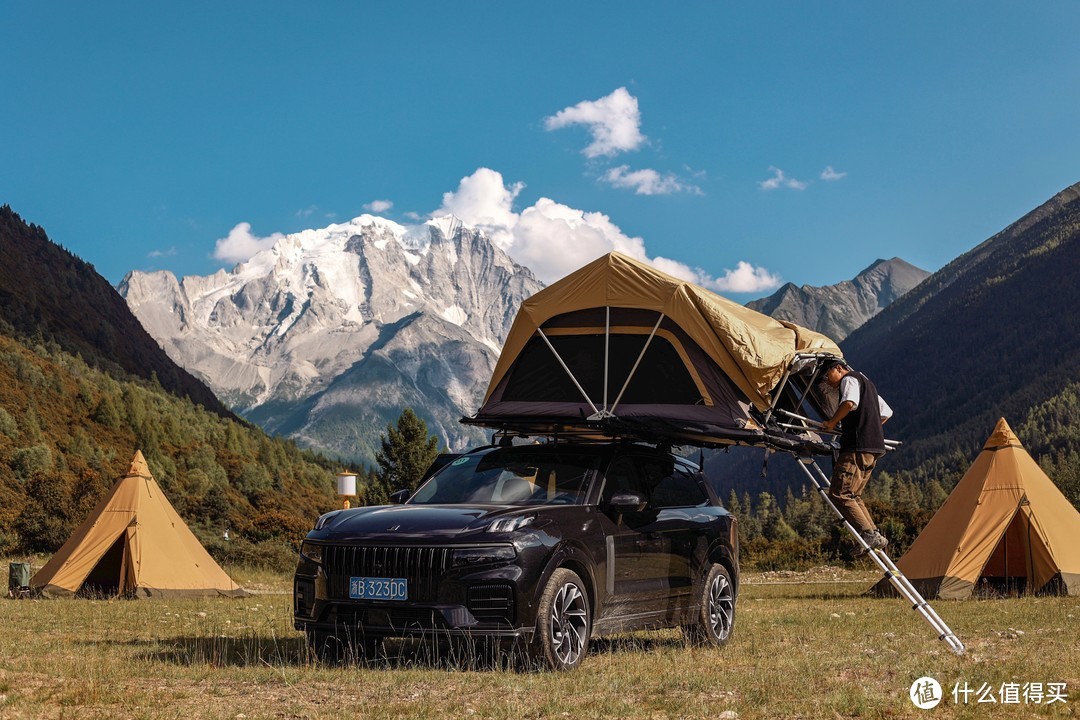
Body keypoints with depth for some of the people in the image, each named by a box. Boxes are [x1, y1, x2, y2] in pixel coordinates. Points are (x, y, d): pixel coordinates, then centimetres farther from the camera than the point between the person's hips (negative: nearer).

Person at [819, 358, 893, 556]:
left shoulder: (849, 379, -1)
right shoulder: (866, 383, 29)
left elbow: (849, 402, -23)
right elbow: (886, 412, 39)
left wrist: (832, 422, -11)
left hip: (857, 447, -10)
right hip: (875, 446, 10)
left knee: (839, 493, -12)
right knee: (853, 495, 12)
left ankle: (869, 534, -19)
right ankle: (874, 535, 2)